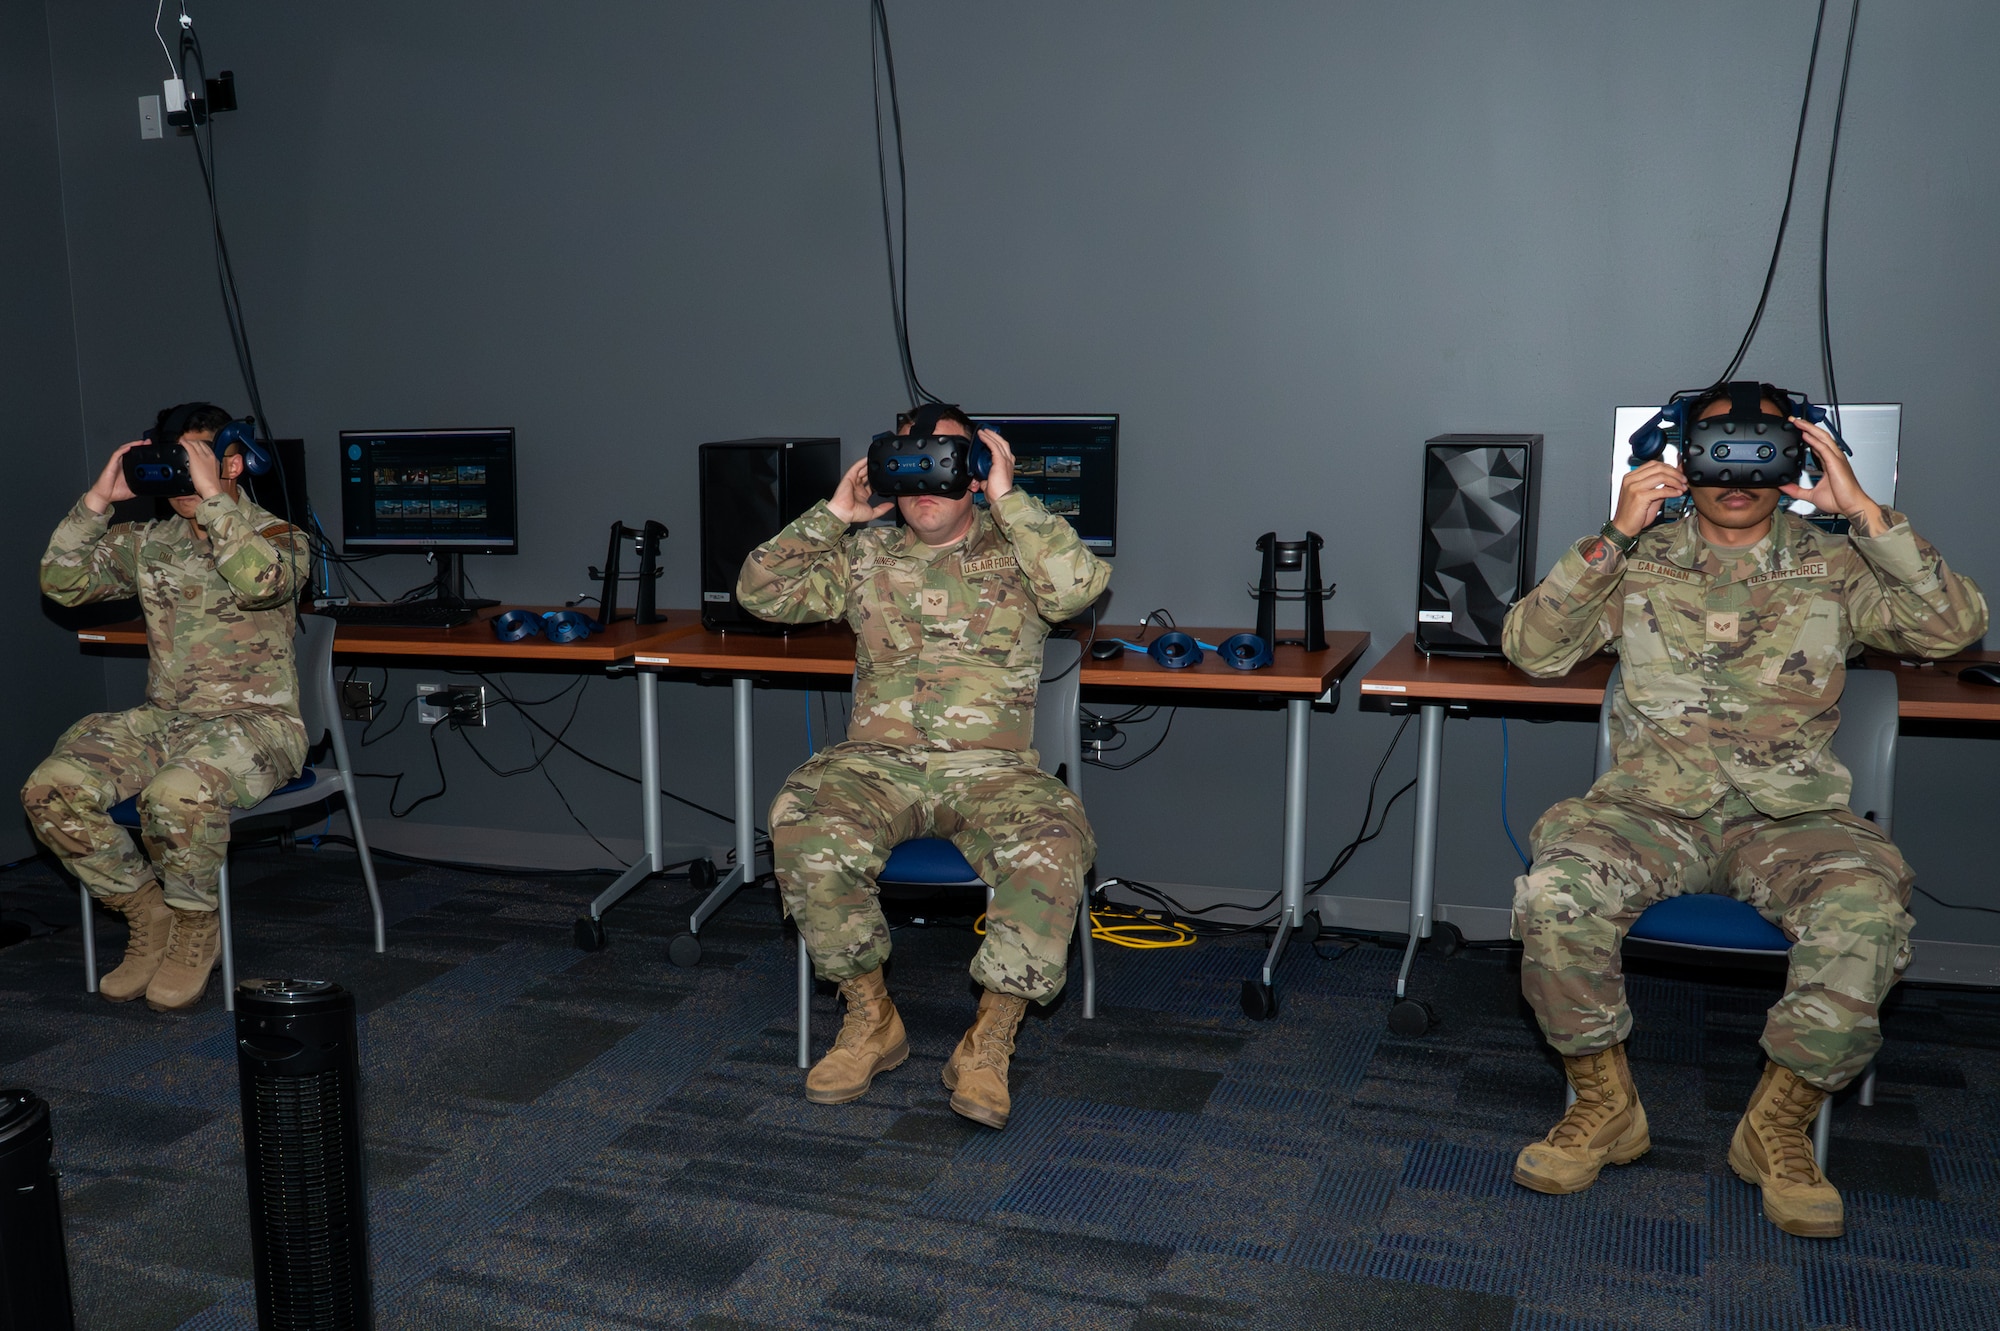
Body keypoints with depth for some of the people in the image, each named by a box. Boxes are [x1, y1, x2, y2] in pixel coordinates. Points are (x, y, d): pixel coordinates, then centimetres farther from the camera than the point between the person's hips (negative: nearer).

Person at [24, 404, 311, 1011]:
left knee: (178, 794, -37)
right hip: (162, 719, 6)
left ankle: (195, 928, -6)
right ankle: (150, 919, 2)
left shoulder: (278, 537, -3)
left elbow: (260, 582, -27)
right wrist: (98, 500, -1)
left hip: (255, 720, -6)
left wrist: (211, 495, -23)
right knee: (51, 789, -19)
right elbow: (61, 583, 6)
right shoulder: (146, 539, 14)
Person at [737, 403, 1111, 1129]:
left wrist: (1008, 499, -9)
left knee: (1052, 844, -33)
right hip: (878, 762, 2)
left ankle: (989, 1043, -16)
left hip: (992, 767, -1)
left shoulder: (1015, 551, 9)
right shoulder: (865, 556, 16)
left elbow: (1081, 584, -14)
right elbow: (762, 591, 9)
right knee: (804, 826, -30)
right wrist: (834, 514, 5)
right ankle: (871, 1020, -9)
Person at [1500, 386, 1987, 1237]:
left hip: (1791, 819, 1)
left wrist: (1866, 512, -7)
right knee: (1555, 889, -31)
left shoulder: (1834, 566, 12)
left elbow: (1953, 628, -3)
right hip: (1653, 808, 0)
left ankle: (1779, 1126, -8)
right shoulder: (1641, 561, 11)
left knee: (1868, 910, -32)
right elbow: (1531, 651, -1)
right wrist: (1613, 536, -8)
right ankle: (1605, 1108, -7)